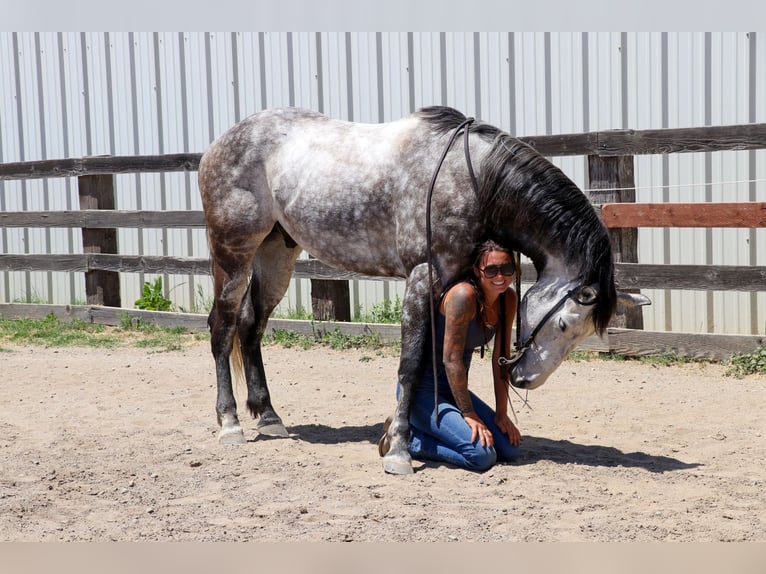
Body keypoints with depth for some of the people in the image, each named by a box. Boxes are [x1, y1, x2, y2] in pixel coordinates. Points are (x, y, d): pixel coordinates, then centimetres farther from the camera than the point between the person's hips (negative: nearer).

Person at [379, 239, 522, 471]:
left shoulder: (508, 299, 0)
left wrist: (501, 414, 1)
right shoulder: (463, 295, -23)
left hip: (453, 389, 9)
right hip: (421, 389, -9)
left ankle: (420, 428, 11)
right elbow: (451, 359, -23)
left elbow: (501, 359, 4)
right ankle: (406, 438, -3)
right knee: (481, 455, -23)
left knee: (510, 448, 0)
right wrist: (469, 414, -20)